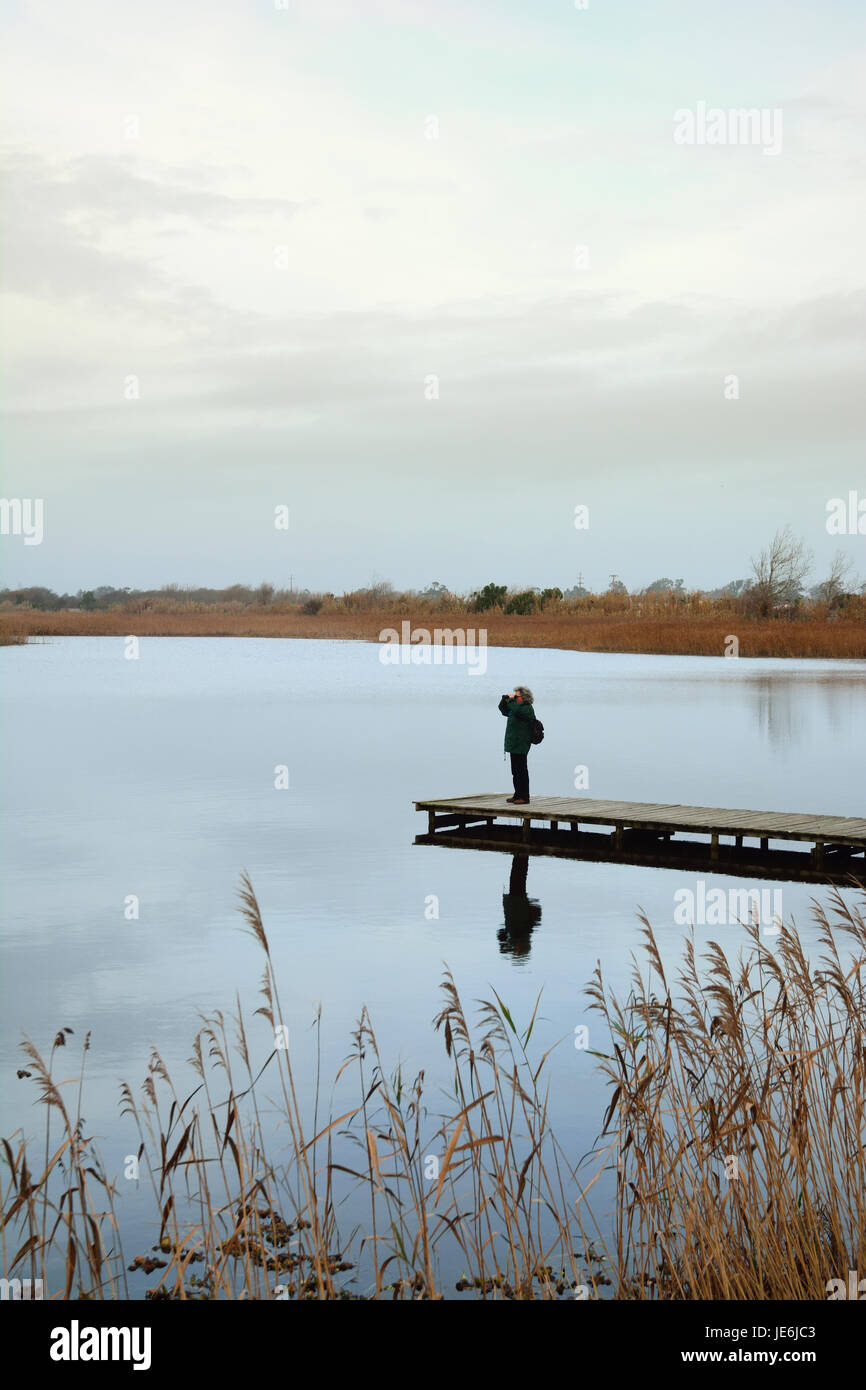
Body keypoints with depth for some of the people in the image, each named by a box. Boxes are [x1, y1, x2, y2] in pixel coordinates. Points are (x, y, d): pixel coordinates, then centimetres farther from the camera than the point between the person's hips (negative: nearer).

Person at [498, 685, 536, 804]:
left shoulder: (527, 709, -12)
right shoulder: (518, 707, 16)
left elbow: (516, 711, -31)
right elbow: (504, 710, 26)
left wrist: (511, 700, -15)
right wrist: (504, 700, 8)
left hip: (521, 746, -10)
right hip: (514, 745, 10)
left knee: (521, 771, -9)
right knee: (515, 772, 14)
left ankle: (524, 797, -7)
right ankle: (517, 795, 22)